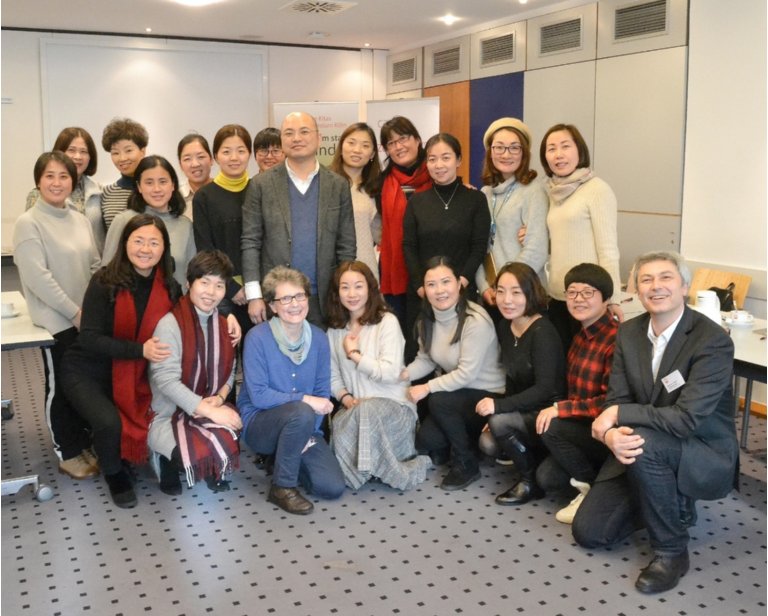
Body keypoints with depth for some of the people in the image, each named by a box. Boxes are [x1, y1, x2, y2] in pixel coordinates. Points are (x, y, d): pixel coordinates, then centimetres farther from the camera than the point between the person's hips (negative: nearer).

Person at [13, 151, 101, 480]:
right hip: (57, 321, -6)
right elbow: (37, 277, -17)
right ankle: (67, 452, 20)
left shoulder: (80, 220, 9)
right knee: (61, 386, 5)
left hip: (89, 318, 6)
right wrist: (74, 311, -15)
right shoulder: (28, 223, -10)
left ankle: (84, 443, 30)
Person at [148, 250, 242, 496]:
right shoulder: (170, 324, -14)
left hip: (209, 410, 6)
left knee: (236, 435, -25)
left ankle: (216, 470, 8)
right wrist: (211, 411, -26)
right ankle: (168, 461, 4)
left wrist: (219, 398, -13)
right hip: (169, 416, -6)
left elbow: (229, 371, 10)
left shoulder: (223, 324, 7)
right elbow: (166, 380, -22)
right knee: (208, 451, -31)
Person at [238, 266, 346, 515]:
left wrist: (308, 433, -12)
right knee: (302, 413, -36)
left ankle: (284, 458, 16)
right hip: (260, 423, -4)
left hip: (301, 426, 4)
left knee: (333, 487, -14)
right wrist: (305, 400, -23)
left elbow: (323, 393, 1)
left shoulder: (319, 338, -1)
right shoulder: (257, 337, -15)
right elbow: (258, 396, -19)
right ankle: (282, 487, -15)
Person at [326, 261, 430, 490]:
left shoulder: (387, 322, -5)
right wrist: (345, 397, -10)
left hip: (394, 405, -4)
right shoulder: (335, 330, 12)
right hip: (355, 408, 4)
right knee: (338, 425, -30)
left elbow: (391, 373, -15)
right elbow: (333, 376, 10)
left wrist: (354, 354, -7)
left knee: (367, 410, -37)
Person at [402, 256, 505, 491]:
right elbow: (425, 359, 5)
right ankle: (465, 442, 22)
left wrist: (427, 388, -24)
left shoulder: (476, 321, -24)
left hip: (489, 396, -7)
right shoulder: (427, 320, 0)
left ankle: (467, 465, -10)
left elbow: (467, 373, -26)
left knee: (438, 401, -31)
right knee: (424, 442, -9)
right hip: (456, 394, 7)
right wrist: (403, 374, -14)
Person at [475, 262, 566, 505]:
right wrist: (498, 413, 3)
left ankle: (531, 481, -5)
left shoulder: (542, 332, -21)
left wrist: (499, 406, -29)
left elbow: (545, 388, -26)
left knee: (500, 422, -27)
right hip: (525, 411, 8)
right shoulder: (504, 326, 2)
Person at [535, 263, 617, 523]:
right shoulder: (581, 336, 8)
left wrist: (560, 409, -22)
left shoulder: (616, 340, -20)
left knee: (550, 427, -24)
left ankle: (593, 489, -6)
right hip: (582, 428, 7)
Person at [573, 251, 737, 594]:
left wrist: (618, 416, -23)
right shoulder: (628, 333, -2)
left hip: (705, 457, -6)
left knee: (644, 441, -38)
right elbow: (616, 400, -4)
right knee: (588, 533, -1)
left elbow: (687, 418, -29)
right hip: (640, 453, 6)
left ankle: (671, 551, -15)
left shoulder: (713, 341, -22)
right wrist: (612, 435, -27)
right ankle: (673, 505, 23)